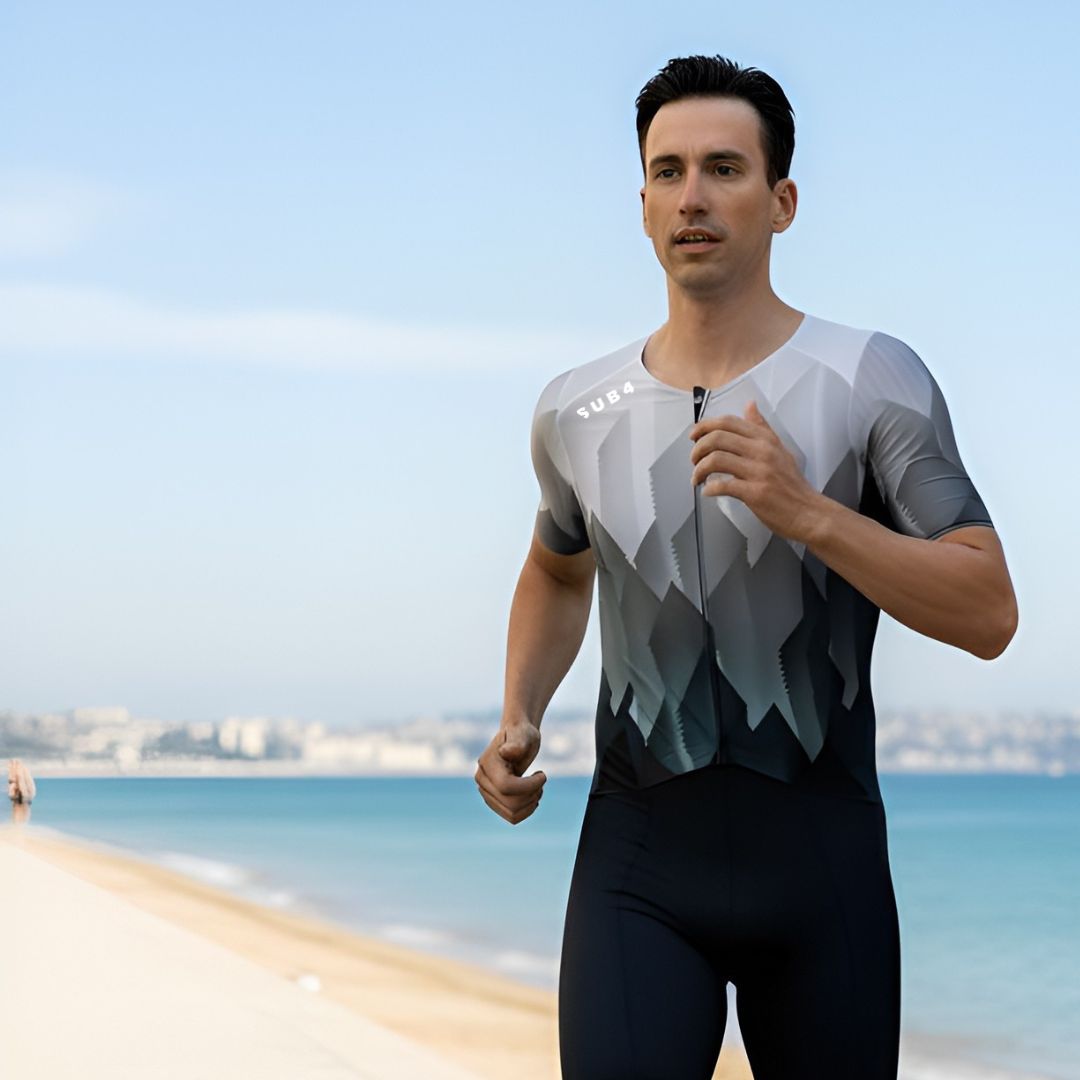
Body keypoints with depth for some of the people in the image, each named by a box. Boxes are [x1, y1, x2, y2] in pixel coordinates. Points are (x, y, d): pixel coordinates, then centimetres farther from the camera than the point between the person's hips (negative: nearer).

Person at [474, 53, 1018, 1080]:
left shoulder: (874, 380, -5)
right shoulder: (576, 410, 6)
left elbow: (988, 615, -10)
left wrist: (806, 512, -21)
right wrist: (517, 717, 10)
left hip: (820, 853, -1)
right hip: (636, 860, 1)